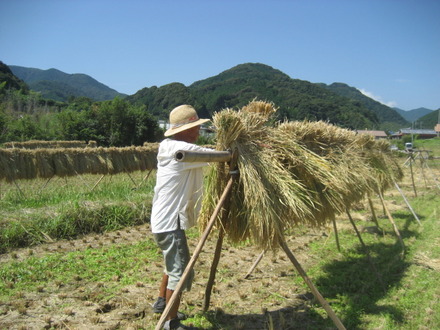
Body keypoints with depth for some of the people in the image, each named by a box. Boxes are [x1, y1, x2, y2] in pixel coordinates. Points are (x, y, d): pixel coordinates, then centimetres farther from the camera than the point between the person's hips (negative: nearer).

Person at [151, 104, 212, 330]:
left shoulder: (170, 147, 10)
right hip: (170, 221, -10)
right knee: (180, 271, -2)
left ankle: (161, 303, 40)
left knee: (174, 264, 24)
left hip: (165, 219, 10)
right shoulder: (182, 149, -19)